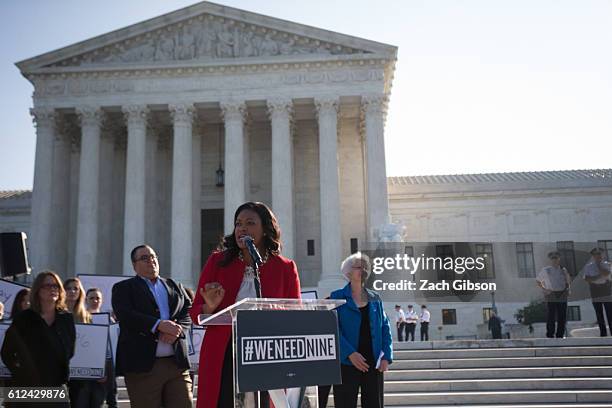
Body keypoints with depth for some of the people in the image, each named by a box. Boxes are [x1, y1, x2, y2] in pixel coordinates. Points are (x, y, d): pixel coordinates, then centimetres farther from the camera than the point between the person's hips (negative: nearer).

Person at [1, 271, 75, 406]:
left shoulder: (67, 318, 8)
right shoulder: (23, 319, 1)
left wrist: (66, 377, 4)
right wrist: (19, 371, -5)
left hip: (58, 387, 2)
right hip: (27, 387, -2)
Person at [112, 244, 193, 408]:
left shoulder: (175, 286, 21)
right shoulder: (123, 288, 9)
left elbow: (188, 312, 8)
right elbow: (126, 316, -9)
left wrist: (176, 329, -13)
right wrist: (159, 325, -20)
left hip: (177, 363, 3)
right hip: (142, 364, -3)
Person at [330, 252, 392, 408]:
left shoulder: (375, 299, 12)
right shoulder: (337, 297, -1)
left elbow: (385, 328, 9)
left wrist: (387, 357, -3)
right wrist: (350, 353, -20)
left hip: (373, 363, 4)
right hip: (347, 363, -4)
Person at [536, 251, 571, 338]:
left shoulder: (563, 270, 11)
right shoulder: (546, 270, 3)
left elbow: (568, 281, 25)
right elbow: (537, 280, 12)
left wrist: (568, 289, 8)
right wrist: (544, 289, 0)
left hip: (562, 295, 3)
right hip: (551, 296, -3)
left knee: (562, 316, 4)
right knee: (551, 316, -5)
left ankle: (560, 335, 14)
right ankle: (550, 335, 0)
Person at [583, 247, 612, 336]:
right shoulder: (588, 266, 7)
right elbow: (586, 279, -2)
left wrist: (598, 263, -8)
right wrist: (598, 277, -14)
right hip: (595, 292, 1)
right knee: (599, 314, 4)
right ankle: (603, 332, 10)